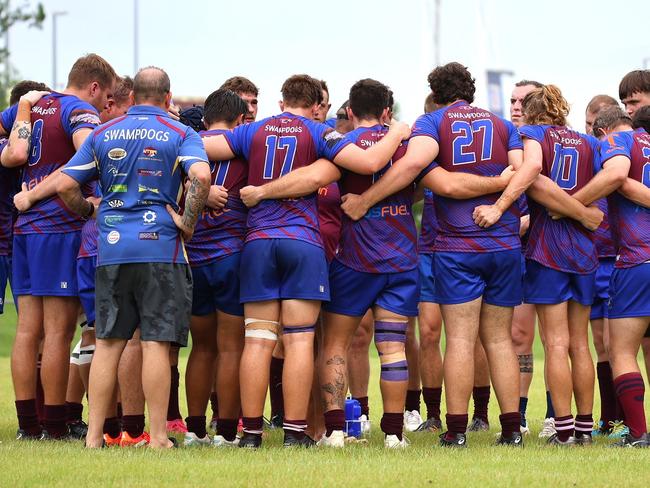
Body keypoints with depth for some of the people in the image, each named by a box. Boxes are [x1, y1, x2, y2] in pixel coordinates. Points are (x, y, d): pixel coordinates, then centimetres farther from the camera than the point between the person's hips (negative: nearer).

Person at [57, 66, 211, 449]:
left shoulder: (103, 135, 11)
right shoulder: (180, 134, 1)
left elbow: (65, 185, 5)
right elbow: (201, 175, -18)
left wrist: (90, 212, 22)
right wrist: (188, 222, -7)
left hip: (111, 248, 3)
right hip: (160, 246, -3)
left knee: (108, 341, 8)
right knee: (156, 342, -3)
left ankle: (94, 433, 8)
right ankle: (158, 436, -3)